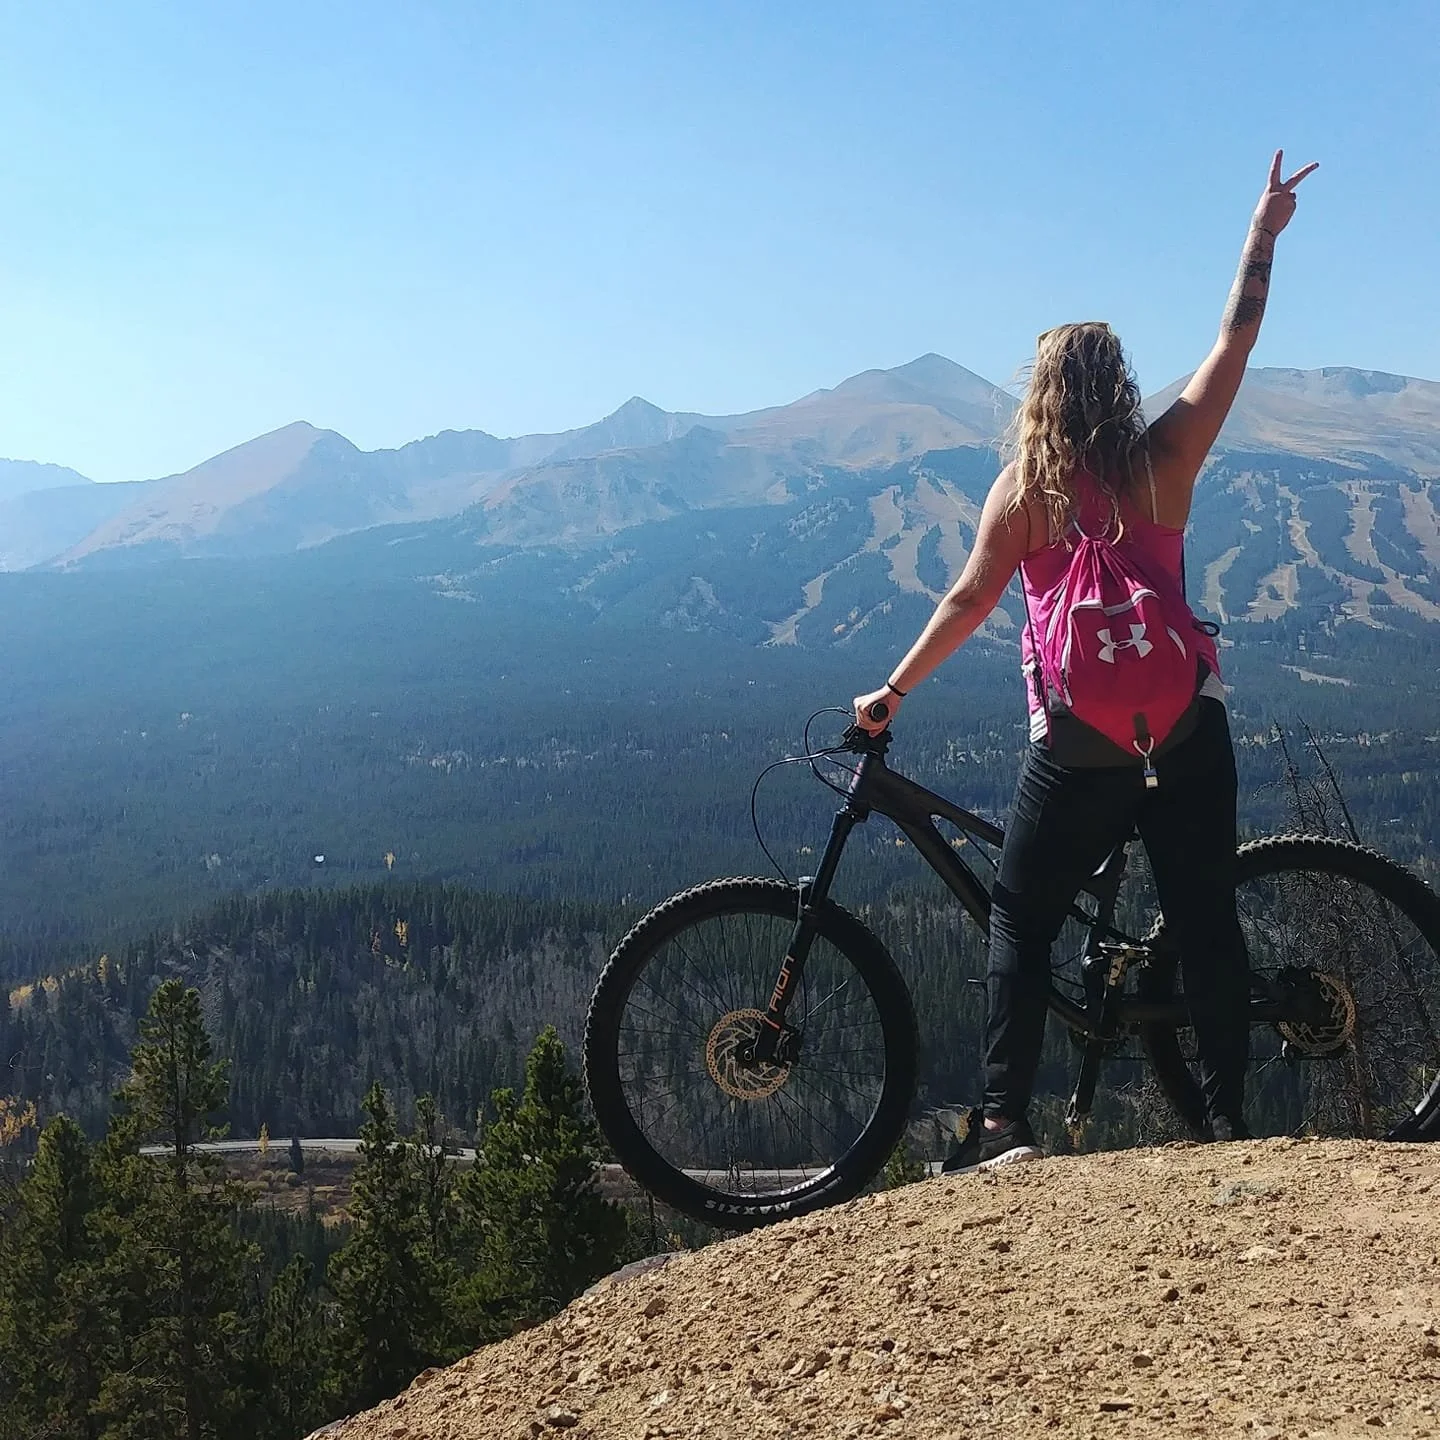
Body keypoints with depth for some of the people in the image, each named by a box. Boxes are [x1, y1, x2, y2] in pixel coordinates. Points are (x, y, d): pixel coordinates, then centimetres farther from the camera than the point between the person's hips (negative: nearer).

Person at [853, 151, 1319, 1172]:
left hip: (1076, 740, -2)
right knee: (1205, 920, 10)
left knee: (1021, 921, 9)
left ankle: (1004, 1124, 0)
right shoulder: (1166, 461, 1)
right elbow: (1235, 343, 11)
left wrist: (895, 691, 6)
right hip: (1187, 726, 2)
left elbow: (969, 602, -3)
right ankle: (1230, 1120, 12)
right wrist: (1263, 236, 21)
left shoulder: (1024, 487, -3)